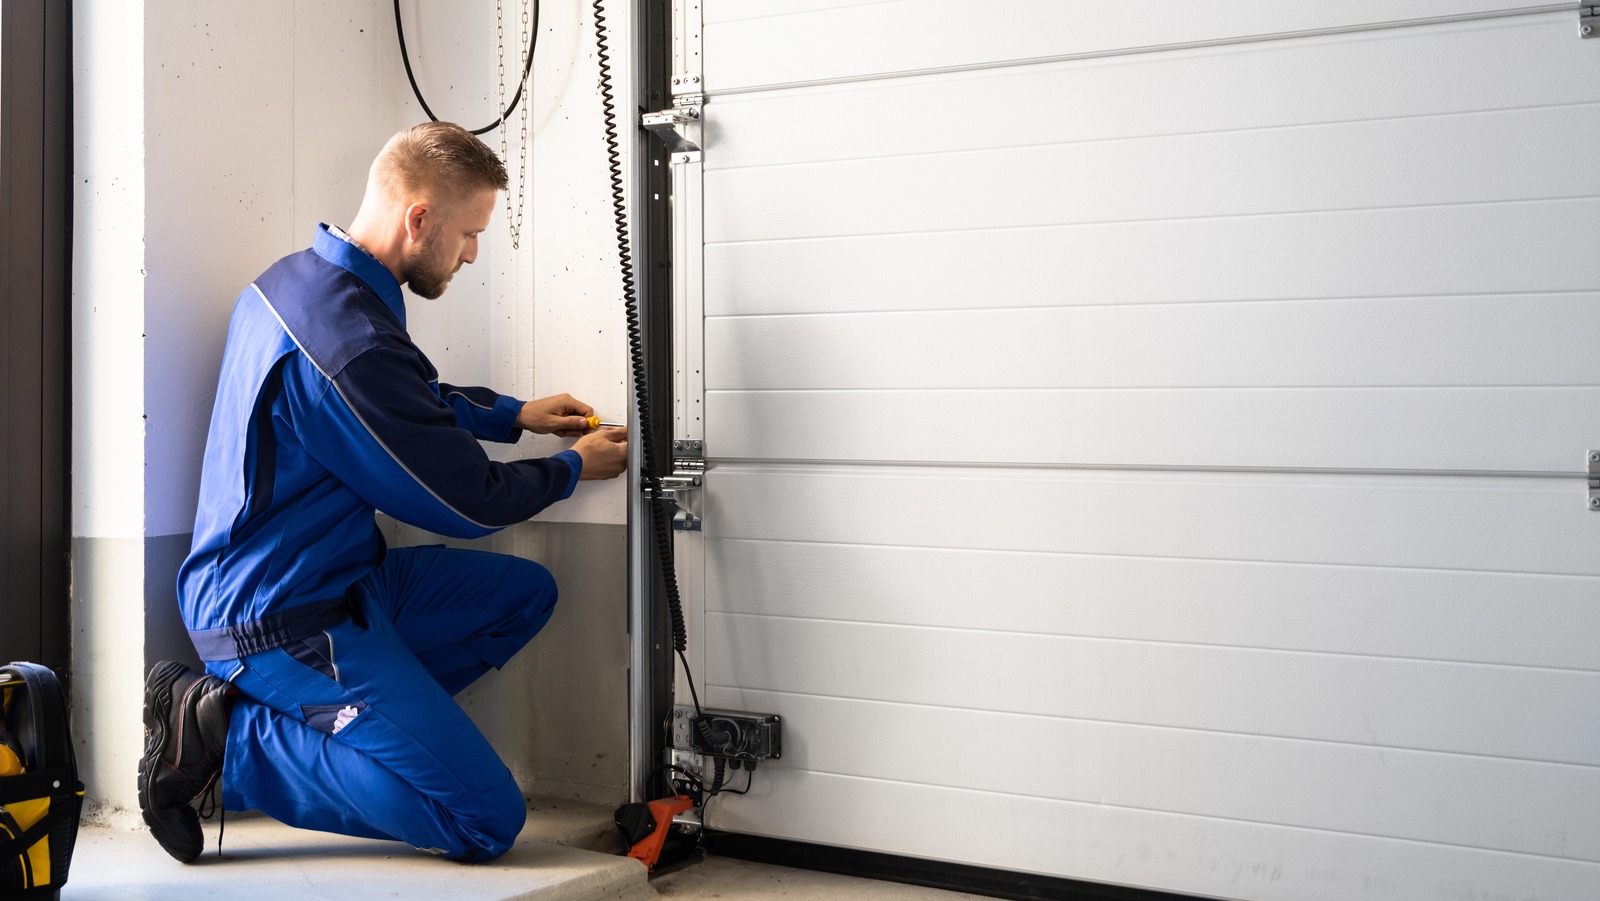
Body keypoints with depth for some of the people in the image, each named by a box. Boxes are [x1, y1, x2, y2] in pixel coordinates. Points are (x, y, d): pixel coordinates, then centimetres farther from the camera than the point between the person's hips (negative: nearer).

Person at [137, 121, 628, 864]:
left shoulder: (296, 279, 6)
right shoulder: (350, 342, -26)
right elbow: (467, 502, -14)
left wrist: (514, 414, 19)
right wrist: (575, 468, 3)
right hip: (284, 618, -10)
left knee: (525, 593, 16)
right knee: (488, 820, -11)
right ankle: (228, 737, -6)